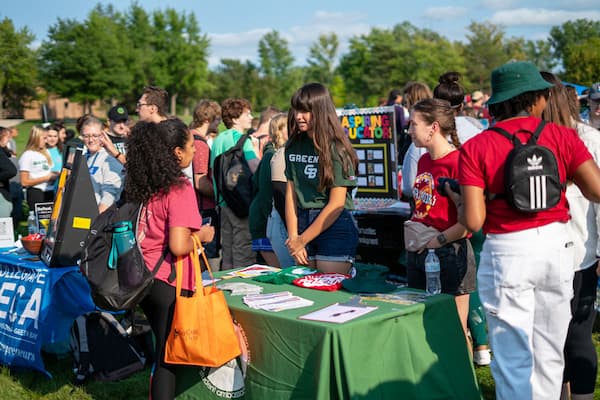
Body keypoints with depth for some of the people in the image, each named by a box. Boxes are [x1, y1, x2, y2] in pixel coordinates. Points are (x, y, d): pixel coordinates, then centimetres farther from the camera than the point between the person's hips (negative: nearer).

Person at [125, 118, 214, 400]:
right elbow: (179, 246, -24)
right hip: (169, 284, -7)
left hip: (144, 279, 7)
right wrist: (203, 235, -6)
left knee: (163, 351, 21)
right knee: (169, 359, 6)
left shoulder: (142, 184, 4)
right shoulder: (179, 189, -18)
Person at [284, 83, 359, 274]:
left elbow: (336, 204, -12)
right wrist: (293, 238, -4)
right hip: (302, 222, 6)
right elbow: (291, 193, 6)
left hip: (335, 227, -5)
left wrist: (302, 240, -8)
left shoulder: (337, 148, -9)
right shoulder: (294, 146, 9)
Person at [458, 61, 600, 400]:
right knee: (550, 354, 16)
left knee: (514, 359, 5)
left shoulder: (475, 149, -6)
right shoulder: (562, 136, -1)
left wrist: (458, 201, 9)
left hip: (507, 253, -2)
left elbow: (473, 221, -12)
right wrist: (566, 177, 13)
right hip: (556, 246, 3)